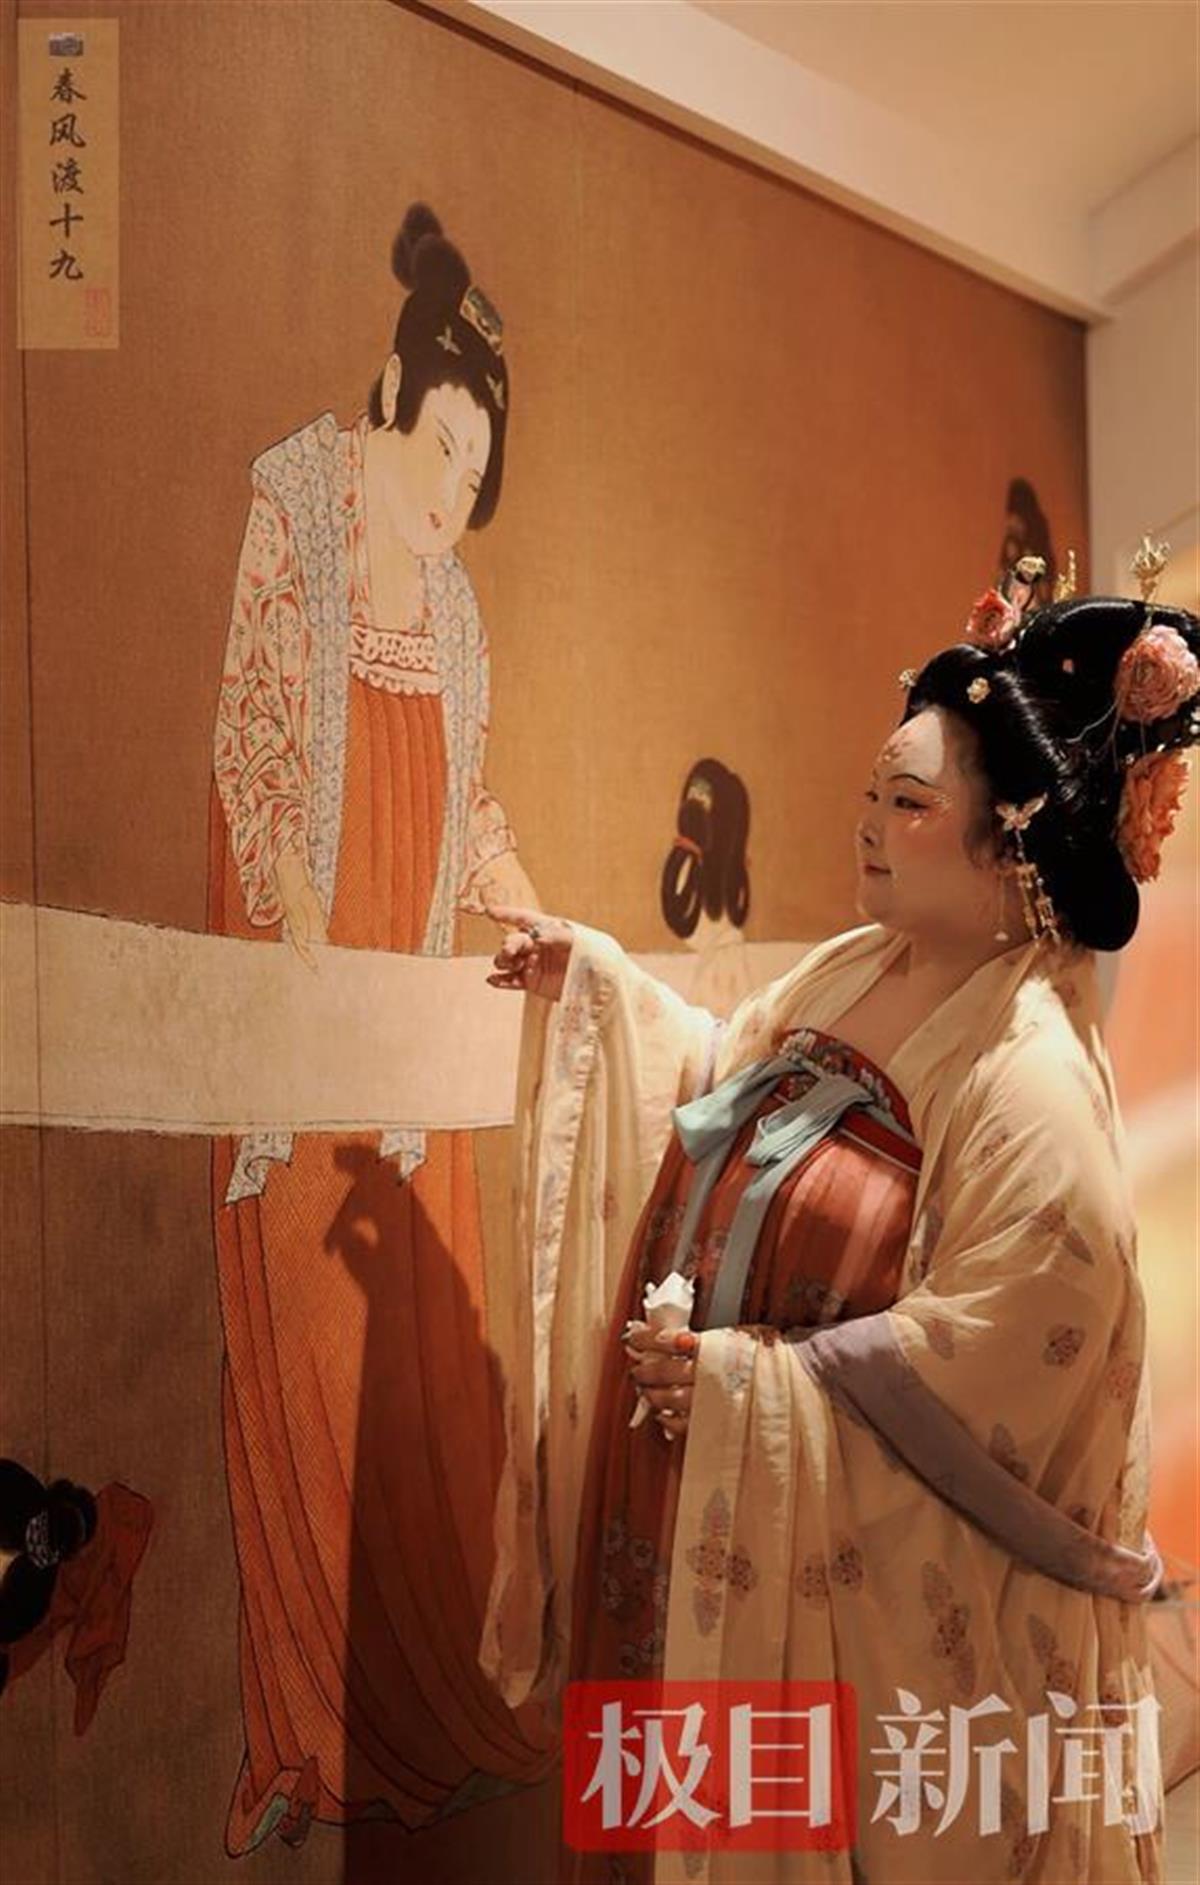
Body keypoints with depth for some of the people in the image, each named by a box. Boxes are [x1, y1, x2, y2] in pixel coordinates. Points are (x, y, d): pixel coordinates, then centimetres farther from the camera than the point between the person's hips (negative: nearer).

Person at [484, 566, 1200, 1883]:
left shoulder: (1029, 1080, -25)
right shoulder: (851, 973, 1)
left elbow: (992, 1356, -24)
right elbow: (720, 1085, 16)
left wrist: (746, 1381, -22)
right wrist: (589, 980, 10)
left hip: (852, 1576, -7)